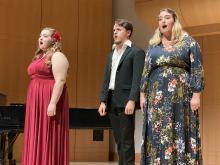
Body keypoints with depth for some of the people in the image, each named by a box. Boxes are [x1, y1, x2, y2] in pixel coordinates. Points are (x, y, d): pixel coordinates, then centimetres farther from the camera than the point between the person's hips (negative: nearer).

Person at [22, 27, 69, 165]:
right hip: (37, 103, 9)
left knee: (49, 138, -6)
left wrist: (53, 103, -25)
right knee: (38, 139, 9)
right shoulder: (39, 57, 20)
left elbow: (60, 81, -18)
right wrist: (32, 104, 19)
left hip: (49, 102, -9)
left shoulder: (57, 56, -8)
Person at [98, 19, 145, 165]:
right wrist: (103, 101, 7)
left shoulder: (137, 52, -3)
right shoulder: (111, 54, 19)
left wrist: (132, 100, -21)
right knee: (119, 141, 11)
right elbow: (106, 80, 16)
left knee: (126, 140, -5)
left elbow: (137, 79, -12)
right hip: (112, 101, 7)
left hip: (125, 101, -7)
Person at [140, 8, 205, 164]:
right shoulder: (153, 45, 14)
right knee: (157, 134, 3)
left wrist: (196, 94, -11)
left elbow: (197, 69, -3)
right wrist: (143, 93, 7)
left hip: (181, 96, -4)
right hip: (157, 98, 4)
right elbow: (146, 71, 15)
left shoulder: (188, 42, 2)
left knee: (180, 133, -4)